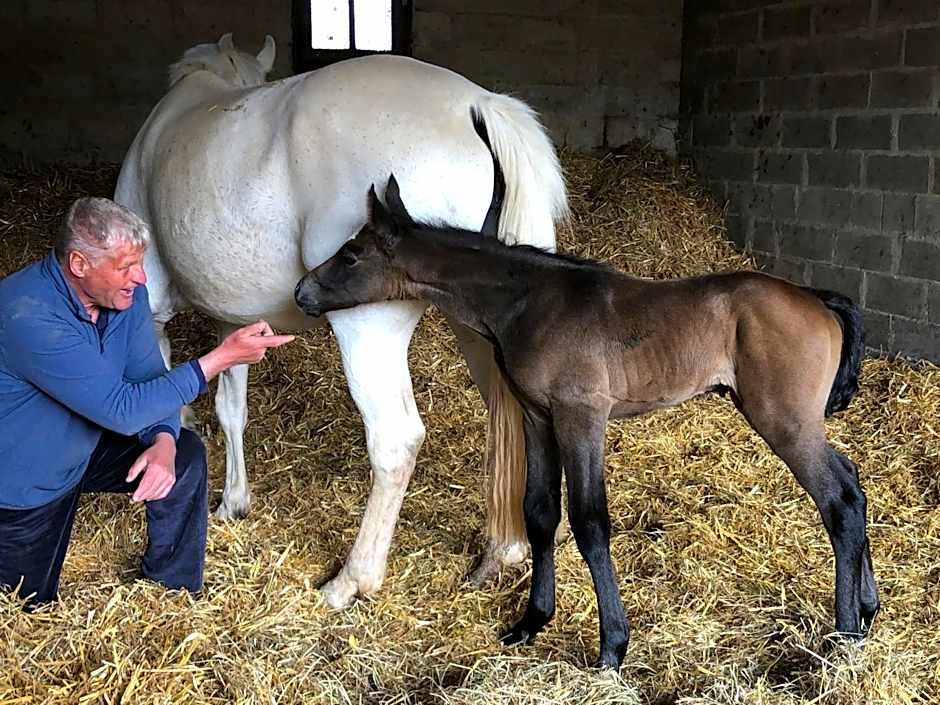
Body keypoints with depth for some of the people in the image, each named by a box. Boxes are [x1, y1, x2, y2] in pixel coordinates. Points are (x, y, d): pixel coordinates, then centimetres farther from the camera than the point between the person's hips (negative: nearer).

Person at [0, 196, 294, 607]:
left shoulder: (126, 291, -15)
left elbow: (148, 377, -7)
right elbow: (122, 409, -39)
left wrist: (163, 440, -29)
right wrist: (221, 358, -40)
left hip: (87, 447, 6)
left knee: (185, 456, -16)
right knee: (33, 605, 9)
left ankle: (171, 592, 3)